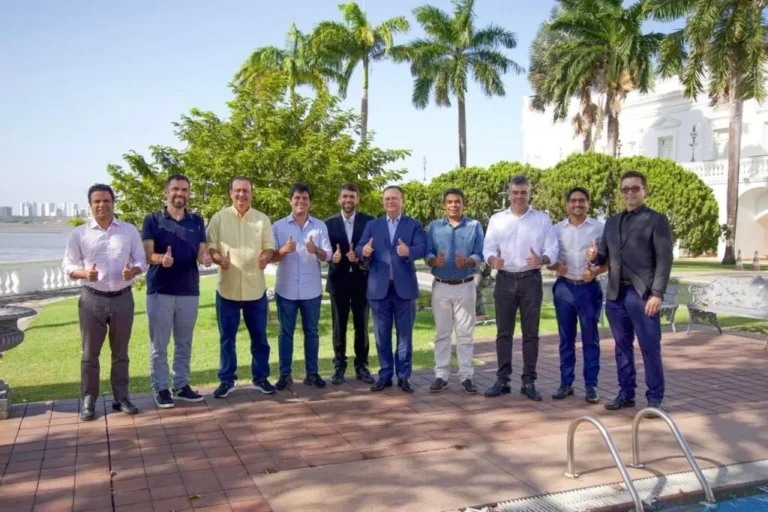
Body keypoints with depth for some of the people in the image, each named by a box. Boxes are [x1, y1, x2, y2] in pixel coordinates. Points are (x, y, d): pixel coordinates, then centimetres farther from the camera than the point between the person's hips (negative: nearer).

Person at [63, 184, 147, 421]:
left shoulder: (130, 230, 4)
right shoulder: (79, 233, 1)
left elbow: (141, 260, 5)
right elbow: (68, 266, 1)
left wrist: (133, 270, -17)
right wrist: (85, 273, -21)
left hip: (123, 298, 1)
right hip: (92, 299, -1)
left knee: (120, 352, 10)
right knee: (89, 354, 4)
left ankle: (121, 398, 20)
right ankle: (88, 401, 15)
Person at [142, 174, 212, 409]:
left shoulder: (197, 221, 8)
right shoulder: (152, 220, 0)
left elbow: (202, 252, 2)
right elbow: (147, 254, -9)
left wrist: (206, 258, -22)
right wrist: (161, 259, -31)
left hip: (189, 291, 3)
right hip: (160, 290, -3)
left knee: (184, 343, 11)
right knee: (159, 344, 3)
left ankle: (181, 385, 22)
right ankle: (160, 388, 13)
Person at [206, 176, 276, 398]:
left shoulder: (262, 219, 6)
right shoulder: (219, 218, 1)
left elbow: (270, 246, 6)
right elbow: (209, 246, 0)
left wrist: (266, 257, -17)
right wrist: (219, 258, -21)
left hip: (256, 288, 1)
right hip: (227, 288, -1)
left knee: (259, 337, 9)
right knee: (227, 338, 7)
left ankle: (260, 378, 21)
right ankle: (227, 380, 19)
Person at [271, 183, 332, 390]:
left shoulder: (320, 226, 3)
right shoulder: (278, 226, 1)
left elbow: (327, 256, -3)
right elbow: (271, 257, -2)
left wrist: (316, 251, -25)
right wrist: (284, 250, -22)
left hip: (312, 290, 1)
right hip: (286, 289, -1)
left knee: (311, 332, 9)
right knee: (286, 333, 6)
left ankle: (312, 373, 17)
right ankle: (285, 374, 14)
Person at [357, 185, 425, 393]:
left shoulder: (414, 225, 5)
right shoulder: (372, 225, 11)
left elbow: (421, 249, -11)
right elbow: (359, 249, -1)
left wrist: (408, 251, -34)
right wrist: (364, 251, -26)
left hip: (404, 287, -2)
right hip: (379, 287, 2)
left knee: (405, 335, 6)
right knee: (382, 335, 8)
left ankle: (404, 376, 15)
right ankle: (385, 375, 19)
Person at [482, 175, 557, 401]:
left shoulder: (542, 219, 4)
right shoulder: (496, 219, 8)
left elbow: (552, 250, -1)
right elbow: (488, 248, 3)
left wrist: (541, 259, -23)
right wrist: (493, 260, -20)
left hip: (531, 280, -1)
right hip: (505, 280, 1)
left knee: (531, 333, 3)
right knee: (503, 332, 5)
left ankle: (529, 382, 11)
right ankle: (502, 380, 12)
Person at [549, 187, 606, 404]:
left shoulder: (599, 228, 1)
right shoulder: (557, 229, 7)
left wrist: (596, 271, -16)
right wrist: (555, 266, -11)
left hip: (589, 287, -2)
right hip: (564, 287, 2)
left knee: (590, 338, 3)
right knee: (566, 338, 8)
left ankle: (591, 385, 10)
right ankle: (566, 382, 15)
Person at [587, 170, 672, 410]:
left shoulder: (657, 220, 1)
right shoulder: (612, 222, 17)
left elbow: (664, 260, -6)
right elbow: (605, 257, 18)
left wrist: (657, 294, -14)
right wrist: (594, 256, -7)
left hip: (642, 293, -5)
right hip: (616, 294, 5)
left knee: (650, 348, -1)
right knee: (622, 346, 11)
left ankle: (654, 398, 10)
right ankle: (626, 393, 21)